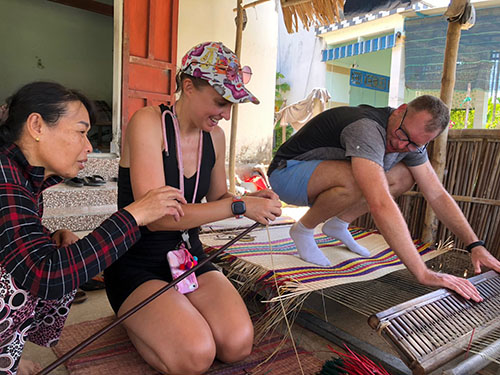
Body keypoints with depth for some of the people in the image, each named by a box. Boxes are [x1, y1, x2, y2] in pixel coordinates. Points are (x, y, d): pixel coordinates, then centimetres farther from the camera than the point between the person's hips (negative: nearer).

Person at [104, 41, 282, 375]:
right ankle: (132, 315, 7)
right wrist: (239, 206, -25)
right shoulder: (148, 123, -17)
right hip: (137, 264, -5)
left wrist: (253, 200, -7)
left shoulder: (215, 136, 2)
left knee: (239, 345, -15)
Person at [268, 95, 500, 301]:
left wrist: (475, 245, -10)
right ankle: (303, 230, -10)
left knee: (404, 177, -4)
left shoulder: (412, 141, -6)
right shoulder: (367, 129, -34)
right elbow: (380, 205, -45)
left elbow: (437, 195, -2)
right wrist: (423, 274, -44)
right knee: (356, 182, -37)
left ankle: (337, 225, 8)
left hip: (320, 174, 8)